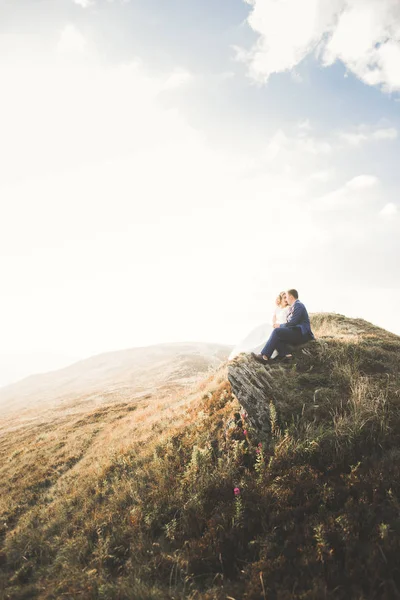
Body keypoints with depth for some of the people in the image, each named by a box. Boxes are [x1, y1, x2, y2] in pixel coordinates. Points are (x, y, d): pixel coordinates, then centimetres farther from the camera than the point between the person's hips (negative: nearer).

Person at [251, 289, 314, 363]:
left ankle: (264, 356, -30)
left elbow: (292, 323, -17)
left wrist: (280, 325, -5)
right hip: (296, 333, 10)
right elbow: (291, 323, 18)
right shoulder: (294, 306, 22)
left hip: (301, 334, -10)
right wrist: (279, 325, 3)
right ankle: (285, 354, -23)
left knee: (277, 331, -24)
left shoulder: (298, 305, -9)